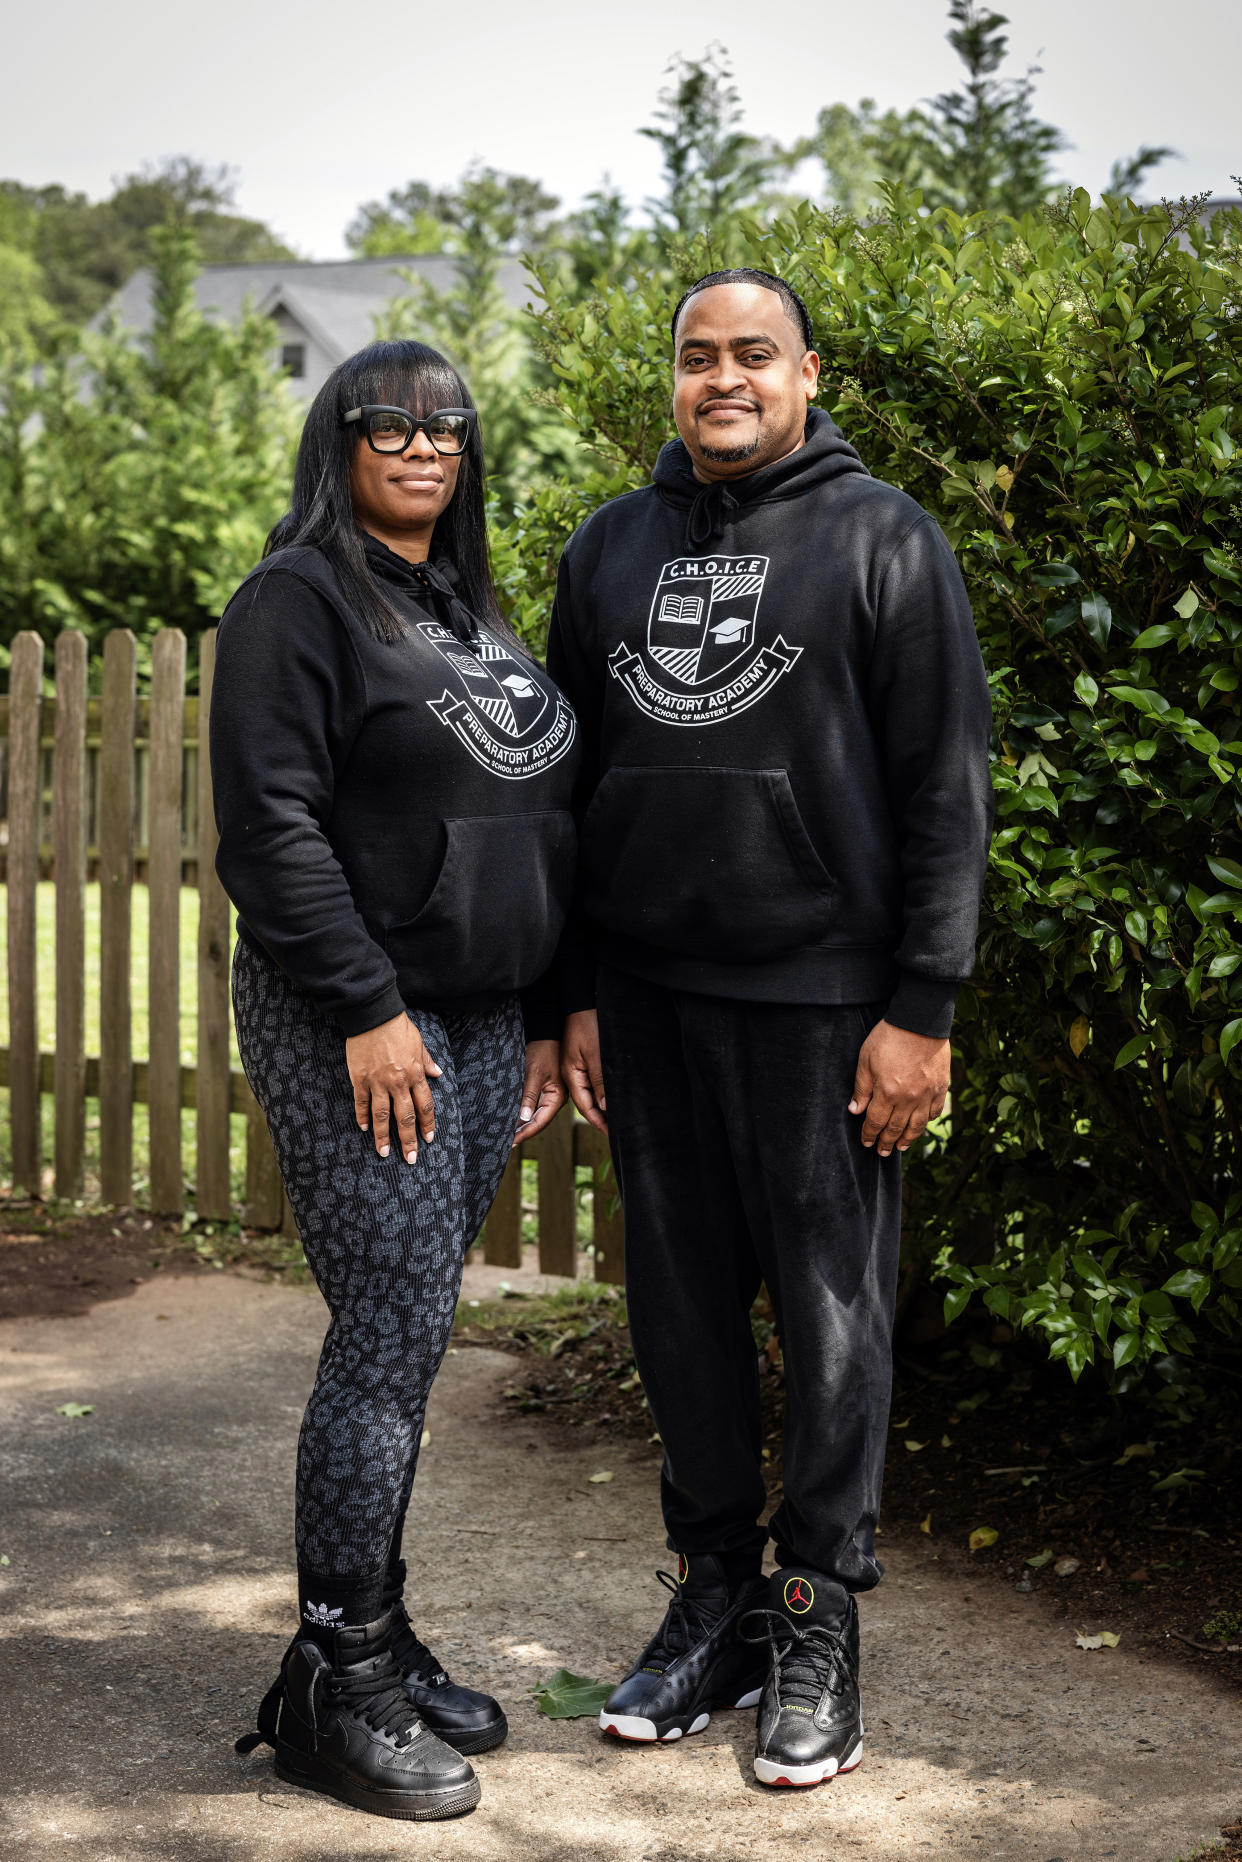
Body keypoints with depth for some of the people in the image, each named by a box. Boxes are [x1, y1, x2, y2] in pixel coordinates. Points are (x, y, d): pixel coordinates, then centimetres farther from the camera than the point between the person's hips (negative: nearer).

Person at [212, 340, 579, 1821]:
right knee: (392, 1336, -7)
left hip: (480, 1021, 7)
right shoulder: (300, 600, -6)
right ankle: (335, 1684, 4)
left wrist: (543, 1017, 16)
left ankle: (378, 1639, 20)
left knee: (404, 1338, 11)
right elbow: (269, 828, -15)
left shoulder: (472, 611, 18)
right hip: (354, 1026, -7)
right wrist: (367, 1008, -18)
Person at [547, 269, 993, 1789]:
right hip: (648, 994, 5)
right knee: (680, 1303, 10)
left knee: (830, 1310, 3)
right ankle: (713, 1598, 24)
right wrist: (572, 995, 10)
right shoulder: (610, 548, 12)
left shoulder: (883, 542, -1)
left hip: (821, 999, -4)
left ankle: (818, 1623, 16)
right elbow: (566, 779, 15)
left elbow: (946, 791, -5)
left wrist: (920, 1010, -10)